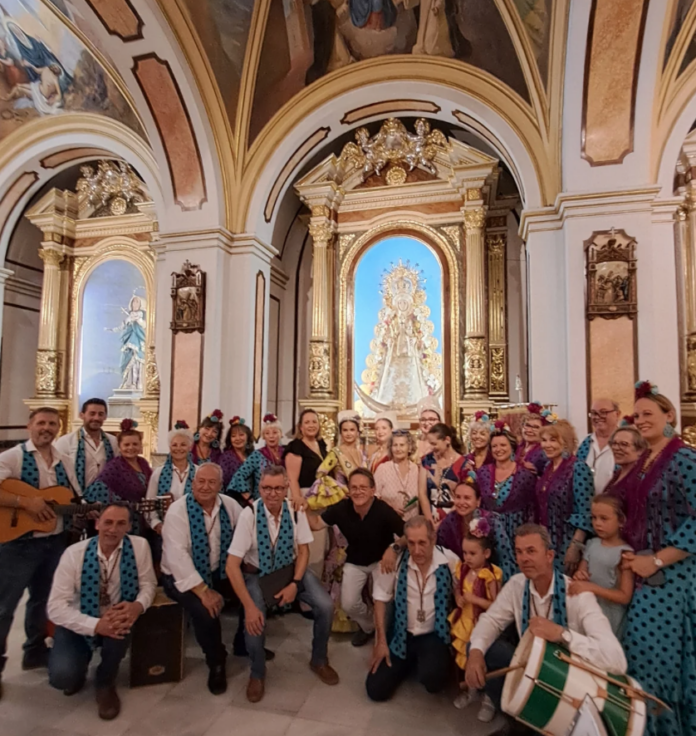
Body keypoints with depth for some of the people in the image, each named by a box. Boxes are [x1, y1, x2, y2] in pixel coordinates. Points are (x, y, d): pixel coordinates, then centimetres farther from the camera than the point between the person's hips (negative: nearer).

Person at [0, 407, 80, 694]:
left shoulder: (64, 462, 6)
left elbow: (77, 501, 11)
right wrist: (25, 501, -29)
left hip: (54, 542, 6)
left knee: (43, 599, 20)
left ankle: (35, 651, 38)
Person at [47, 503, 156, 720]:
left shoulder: (139, 546, -15)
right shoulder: (74, 553, -19)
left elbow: (147, 584, -5)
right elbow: (56, 607, -19)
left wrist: (138, 606, -29)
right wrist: (96, 625, -32)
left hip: (114, 617, 1)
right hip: (79, 624, 0)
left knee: (123, 622, -33)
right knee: (62, 675, -25)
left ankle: (105, 682, -1)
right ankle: (77, 673, 18)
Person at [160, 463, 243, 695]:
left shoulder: (230, 505, -4)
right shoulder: (178, 510, -18)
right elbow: (177, 556, -24)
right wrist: (203, 590, -27)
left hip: (219, 572, 5)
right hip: (183, 577, -5)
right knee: (205, 611, -29)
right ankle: (216, 663, 1)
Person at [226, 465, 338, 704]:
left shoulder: (295, 510, -14)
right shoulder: (249, 514, -24)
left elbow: (303, 550, -1)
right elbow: (232, 565, -22)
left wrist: (295, 583, -14)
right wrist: (249, 605, -28)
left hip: (290, 569, 3)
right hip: (257, 574, -2)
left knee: (325, 606, -15)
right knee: (254, 621, -26)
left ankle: (319, 660, 15)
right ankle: (257, 673, 8)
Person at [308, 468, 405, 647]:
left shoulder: (384, 511, -30)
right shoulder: (341, 508, -20)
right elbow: (317, 524, -7)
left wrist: (394, 548, -36)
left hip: (381, 560, -3)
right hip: (355, 563, 3)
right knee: (348, 604, -5)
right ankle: (369, 626, 32)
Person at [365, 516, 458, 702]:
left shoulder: (450, 561, -14)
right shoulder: (396, 560, -14)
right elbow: (381, 599, -3)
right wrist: (381, 642, -3)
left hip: (434, 636, -2)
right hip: (402, 636, 2)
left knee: (433, 679, -30)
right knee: (376, 689, -4)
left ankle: (422, 664, 9)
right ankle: (409, 663, 25)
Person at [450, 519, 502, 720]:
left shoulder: (491, 575, -21)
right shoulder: (462, 570, -3)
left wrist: (475, 599, -26)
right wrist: (458, 598, -9)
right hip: (463, 621, 6)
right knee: (464, 657, 15)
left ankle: (489, 698, 23)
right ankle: (470, 688, 40)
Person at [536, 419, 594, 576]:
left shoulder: (578, 468, -15)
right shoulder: (547, 468, 7)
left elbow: (586, 513, -19)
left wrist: (575, 547, -21)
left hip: (567, 543, -7)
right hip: (545, 541, 7)